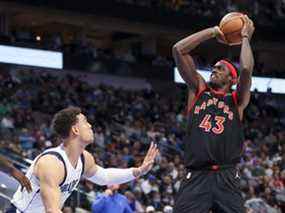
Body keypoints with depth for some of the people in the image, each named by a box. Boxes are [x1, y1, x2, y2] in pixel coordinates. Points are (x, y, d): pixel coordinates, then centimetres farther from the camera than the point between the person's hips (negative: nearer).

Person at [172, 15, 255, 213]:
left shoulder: (237, 99, 13)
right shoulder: (199, 89, 17)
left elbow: (247, 69, -7)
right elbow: (178, 50, 9)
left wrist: (246, 37, 8)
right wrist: (213, 31, 14)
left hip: (226, 177, 0)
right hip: (196, 176, 1)